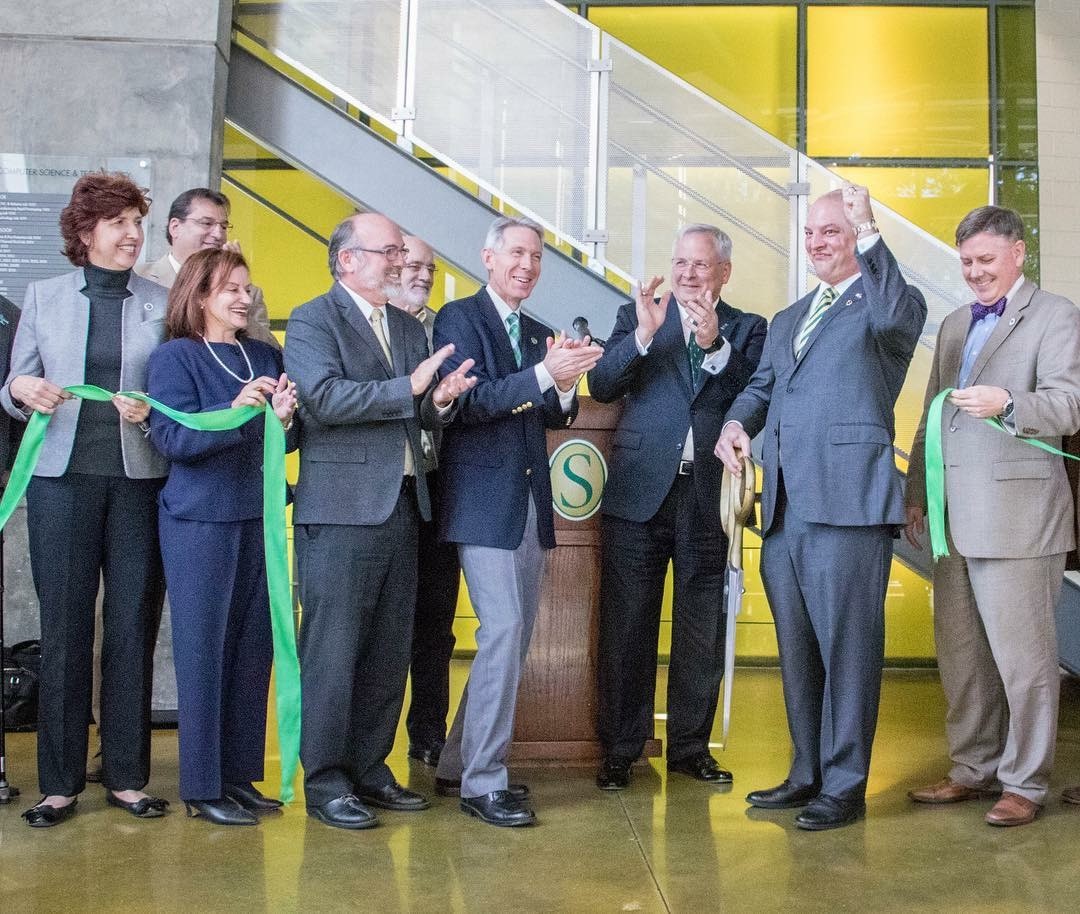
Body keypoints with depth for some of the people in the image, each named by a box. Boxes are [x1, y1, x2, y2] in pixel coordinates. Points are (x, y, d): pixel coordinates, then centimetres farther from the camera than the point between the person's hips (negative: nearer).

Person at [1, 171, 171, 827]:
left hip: (139, 481, 0)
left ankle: (127, 776, 16)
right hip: (63, 479, 0)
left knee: (133, 629, 4)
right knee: (64, 630, 3)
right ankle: (60, 782, 14)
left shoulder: (163, 303, 6)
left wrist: (152, 411, -15)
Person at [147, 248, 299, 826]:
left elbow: (286, 439, 12)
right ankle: (201, 786, 12)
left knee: (253, 649, 8)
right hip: (200, 522, -5)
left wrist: (284, 418, -10)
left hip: (257, 518, 5)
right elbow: (173, 439, -13)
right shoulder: (174, 356, -2)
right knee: (203, 650, 1)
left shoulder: (265, 356, 11)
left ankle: (238, 774, 21)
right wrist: (235, 410, -25)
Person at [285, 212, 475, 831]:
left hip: (402, 508, 7)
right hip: (341, 511, -7)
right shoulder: (312, 322, -3)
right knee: (333, 649, -2)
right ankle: (325, 781, 10)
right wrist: (409, 387, -19)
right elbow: (325, 398, -19)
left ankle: (369, 768, 24)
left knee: (390, 651, 11)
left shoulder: (410, 330, 19)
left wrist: (441, 400, -6)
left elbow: (422, 418, 16)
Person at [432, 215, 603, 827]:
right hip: (484, 501, -8)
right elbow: (468, 400, -17)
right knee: (503, 630, -13)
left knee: (516, 638, 10)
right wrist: (544, 373, -26)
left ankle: (460, 763, 24)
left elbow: (558, 417, 14)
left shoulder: (540, 334, 17)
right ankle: (482, 782, -2)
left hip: (532, 503, 8)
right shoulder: (459, 318, -4)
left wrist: (566, 382, -8)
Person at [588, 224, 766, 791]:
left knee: (702, 632, 9)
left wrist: (715, 346, -18)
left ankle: (691, 747, 24)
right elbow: (601, 386, -5)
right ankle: (620, 750, 16)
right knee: (627, 628, 4)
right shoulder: (636, 317, 9)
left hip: (709, 496, 1)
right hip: (639, 492, 0)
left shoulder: (747, 330, 9)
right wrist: (642, 336, -18)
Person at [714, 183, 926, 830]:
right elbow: (762, 385, 21)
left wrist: (869, 230, -23)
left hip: (848, 503, -7)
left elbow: (897, 315, -21)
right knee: (796, 648, 14)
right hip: (785, 506, 8)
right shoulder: (787, 321, 25)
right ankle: (808, 773, 27)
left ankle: (845, 786, 9)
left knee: (848, 647, -2)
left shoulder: (883, 302, 2)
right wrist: (737, 422, 0)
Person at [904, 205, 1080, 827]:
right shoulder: (954, 325, 21)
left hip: (1017, 513, -7)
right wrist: (917, 492, 19)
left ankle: (1026, 783, 13)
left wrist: (1007, 403, -30)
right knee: (959, 652, 12)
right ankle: (974, 770, 26)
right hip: (956, 518, 7)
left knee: (1023, 655, -1)